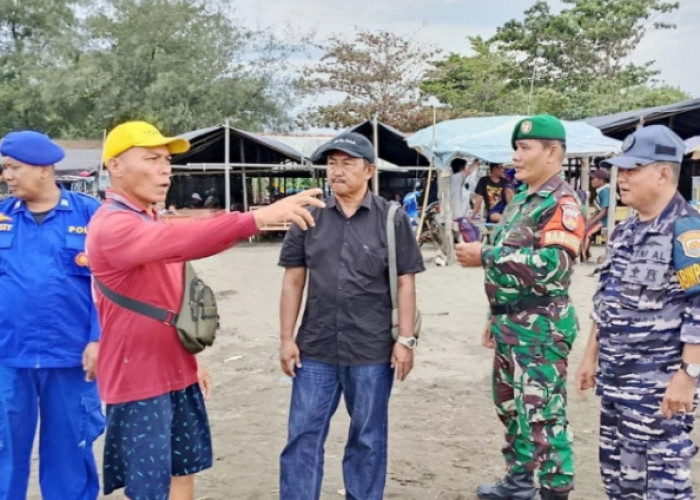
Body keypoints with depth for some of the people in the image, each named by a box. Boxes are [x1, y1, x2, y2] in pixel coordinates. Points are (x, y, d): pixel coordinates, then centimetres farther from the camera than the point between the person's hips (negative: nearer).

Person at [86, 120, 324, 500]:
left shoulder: (151, 222, 13)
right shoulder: (111, 225, -19)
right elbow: (179, 241, -39)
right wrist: (259, 217, -47)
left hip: (176, 373, 9)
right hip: (139, 379, -9)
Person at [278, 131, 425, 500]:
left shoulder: (392, 219, -2)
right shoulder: (309, 217, 3)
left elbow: (405, 284, 0)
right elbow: (293, 281, 5)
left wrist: (405, 339, -5)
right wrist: (286, 338, 1)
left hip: (372, 350, -1)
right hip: (315, 348, 2)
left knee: (367, 439, 12)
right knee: (303, 436, 6)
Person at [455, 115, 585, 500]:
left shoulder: (562, 203, -14)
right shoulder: (521, 201, 16)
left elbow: (550, 264, -26)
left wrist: (485, 256, -21)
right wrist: (496, 317, 22)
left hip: (541, 328, -10)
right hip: (511, 324, 10)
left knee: (543, 415, -3)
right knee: (510, 406, 19)